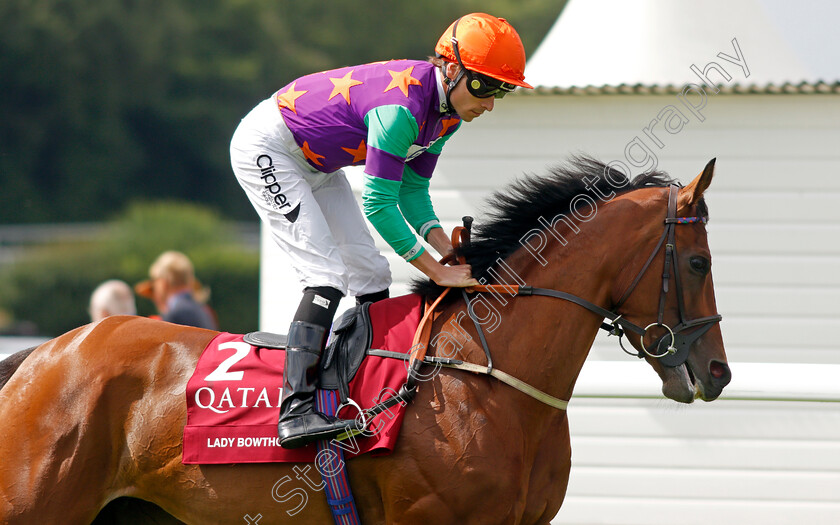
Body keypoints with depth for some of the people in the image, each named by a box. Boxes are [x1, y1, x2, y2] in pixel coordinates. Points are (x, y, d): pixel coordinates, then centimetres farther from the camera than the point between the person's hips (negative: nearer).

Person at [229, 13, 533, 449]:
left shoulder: (447, 110, -5)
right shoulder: (402, 106, -34)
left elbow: (413, 191, 3)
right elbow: (377, 203, -32)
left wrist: (449, 250, -13)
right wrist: (438, 272, -28)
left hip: (315, 163, 10)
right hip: (265, 150, -10)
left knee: (370, 273, 7)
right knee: (327, 274, -20)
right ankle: (296, 409, -26)